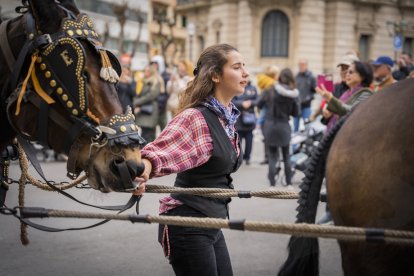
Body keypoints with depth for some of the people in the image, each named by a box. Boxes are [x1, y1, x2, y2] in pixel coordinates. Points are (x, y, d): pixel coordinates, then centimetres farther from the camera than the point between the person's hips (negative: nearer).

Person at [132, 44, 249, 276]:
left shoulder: (228, 116, 7)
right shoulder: (195, 118, -19)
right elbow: (162, 149, -34)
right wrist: (143, 169, -54)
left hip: (212, 226, 9)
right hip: (189, 227, -9)